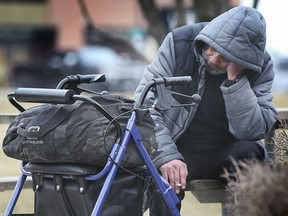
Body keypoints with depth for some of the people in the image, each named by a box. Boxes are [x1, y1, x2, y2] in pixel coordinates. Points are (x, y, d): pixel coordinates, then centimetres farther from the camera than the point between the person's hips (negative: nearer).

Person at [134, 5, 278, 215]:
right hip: (180, 150, -1)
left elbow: (253, 131, -21)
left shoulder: (260, 67, -10)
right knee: (165, 183, -33)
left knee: (248, 152, -31)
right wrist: (167, 156, -29)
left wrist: (235, 79, -30)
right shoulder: (178, 43, -13)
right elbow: (145, 105, -16)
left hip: (227, 152, 1)